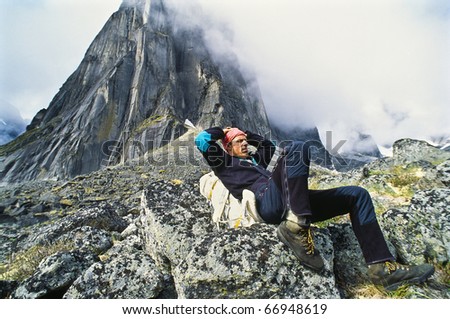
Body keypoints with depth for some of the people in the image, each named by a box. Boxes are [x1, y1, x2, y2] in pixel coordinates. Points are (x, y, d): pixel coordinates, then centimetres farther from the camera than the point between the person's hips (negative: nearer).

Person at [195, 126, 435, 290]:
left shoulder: (255, 161, 37)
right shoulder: (226, 163, 16)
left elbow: (269, 147, 48)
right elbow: (202, 140, 7)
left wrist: (248, 134, 42)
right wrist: (223, 131, 23)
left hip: (291, 205, 8)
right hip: (269, 203, -8)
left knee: (357, 195, 6)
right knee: (297, 148, -28)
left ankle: (382, 266, -2)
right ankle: (297, 227, -34)